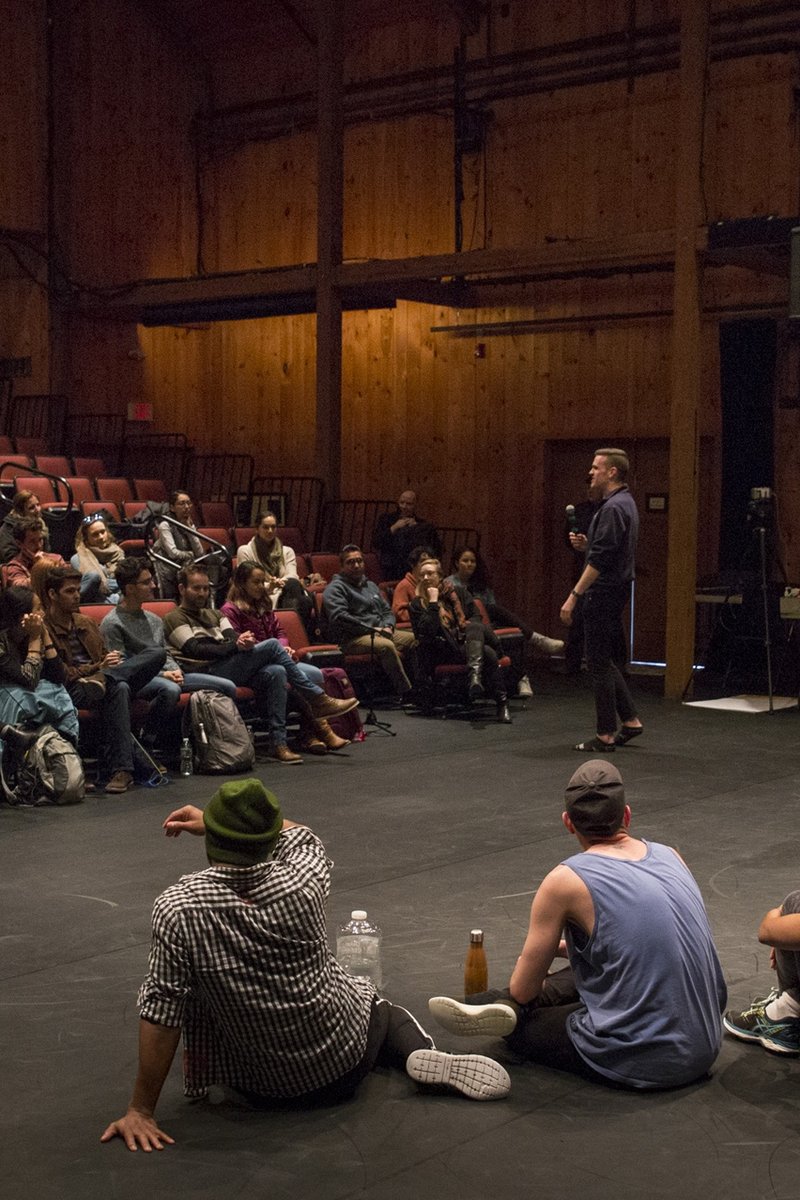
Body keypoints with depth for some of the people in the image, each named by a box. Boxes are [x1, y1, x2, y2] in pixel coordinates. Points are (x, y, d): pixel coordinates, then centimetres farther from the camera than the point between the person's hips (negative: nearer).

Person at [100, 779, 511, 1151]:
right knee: (384, 1010, 33)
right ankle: (420, 1054, 4)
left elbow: (160, 1014, -21)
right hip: (347, 1061, 0)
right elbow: (301, 837, 8)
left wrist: (141, 1111, -11)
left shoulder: (177, 908, -25)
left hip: (260, 1083, 0)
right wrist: (210, 821, 13)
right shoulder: (302, 883, -17)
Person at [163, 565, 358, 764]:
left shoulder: (214, 614, 31)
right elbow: (195, 650, -7)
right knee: (272, 645, -20)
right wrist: (235, 645, -15)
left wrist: (243, 641, -12)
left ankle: (278, 742, -29)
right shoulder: (174, 619, 8)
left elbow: (233, 638, 14)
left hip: (233, 669, 7)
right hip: (209, 672, -7)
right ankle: (317, 700, -16)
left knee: (276, 672, -26)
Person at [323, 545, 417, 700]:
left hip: (379, 633, 8)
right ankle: (406, 692, -32)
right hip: (352, 639, -8)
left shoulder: (370, 585, 25)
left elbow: (387, 611, 26)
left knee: (416, 638, -10)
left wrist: (388, 627, 1)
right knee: (386, 645, -35)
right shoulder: (335, 588, -1)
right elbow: (339, 617, -15)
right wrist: (371, 629, -15)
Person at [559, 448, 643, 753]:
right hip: (614, 591, 10)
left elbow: (600, 560, -23)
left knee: (599, 662, -4)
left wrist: (574, 596, -22)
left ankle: (605, 736, 1)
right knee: (605, 660, 17)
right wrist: (587, 544, 6)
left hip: (604, 592, -10)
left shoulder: (613, 507, -18)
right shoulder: (623, 502, 15)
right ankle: (630, 720, 20)